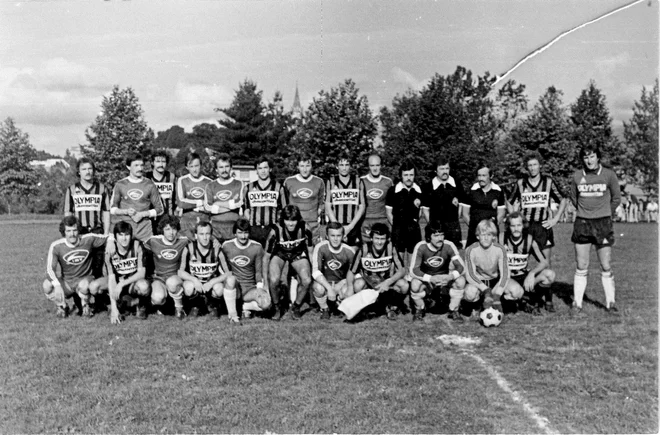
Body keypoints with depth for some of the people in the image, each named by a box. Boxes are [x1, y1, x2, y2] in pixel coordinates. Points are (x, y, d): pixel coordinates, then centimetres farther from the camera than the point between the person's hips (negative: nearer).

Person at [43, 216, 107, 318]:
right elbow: (50, 269, -17)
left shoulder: (88, 239, -12)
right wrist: (57, 286, -34)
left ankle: (85, 307, 0)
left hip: (84, 279, -1)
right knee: (47, 286, -27)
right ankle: (62, 307, 5)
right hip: (66, 282, 1)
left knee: (84, 285, -36)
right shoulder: (56, 246, -12)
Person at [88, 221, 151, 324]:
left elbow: (141, 272, -17)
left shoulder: (137, 246, -19)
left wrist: (122, 284, -30)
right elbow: (111, 277, -20)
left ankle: (142, 305, -1)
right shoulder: (110, 250, -17)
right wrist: (114, 307, -25)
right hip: (117, 279, 3)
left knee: (144, 286, -38)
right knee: (93, 287, -24)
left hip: (134, 280, -3)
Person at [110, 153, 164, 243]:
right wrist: (126, 211, -10)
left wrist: (142, 214, -7)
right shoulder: (120, 185, 7)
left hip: (144, 227, 0)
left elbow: (160, 209, 7)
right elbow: (112, 209, 9)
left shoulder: (150, 185, 6)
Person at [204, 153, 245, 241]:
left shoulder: (239, 184, 9)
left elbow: (239, 204, -3)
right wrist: (231, 205, -4)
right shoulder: (210, 186, 12)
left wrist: (218, 204, -2)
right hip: (215, 226, 1)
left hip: (234, 226, -1)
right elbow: (207, 207, 0)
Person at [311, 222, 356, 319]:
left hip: (341, 282, 2)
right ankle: (325, 309, 0)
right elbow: (315, 272, -24)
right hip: (323, 282, -1)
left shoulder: (349, 251, -12)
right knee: (319, 288, -35)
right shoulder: (320, 247, -18)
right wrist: (329, 288, -35)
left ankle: (337, 306, 7)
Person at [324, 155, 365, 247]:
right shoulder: (331, 182, 6)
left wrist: (350, 226, -5)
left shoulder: (358, 181, 7)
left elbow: (362, 207, 5)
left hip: (353, 228, 0)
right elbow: (328, 206, 4)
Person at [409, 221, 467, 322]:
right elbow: (413, 270, -21)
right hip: (426, 281, -1)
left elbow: (461, 266, -17)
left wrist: (450, 276, -37)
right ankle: (420, 310, 0)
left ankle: (453, 311, -2)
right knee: (415, 284, -34)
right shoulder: (421, 247, -18)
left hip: (444, 281, 2)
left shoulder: (449, 246, -15)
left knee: (461, 281, -27)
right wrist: (431, 278, -37)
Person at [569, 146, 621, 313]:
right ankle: (577, 303, 10)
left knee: (606, 267, 2)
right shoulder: (577, 176, 2)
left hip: (603, 224, -1)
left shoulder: (609, 174, -2)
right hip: (582, 223, 1)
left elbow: (616, 199, 7)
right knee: (581, 268, 4)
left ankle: (610, 302, 13)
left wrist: (605, 214, 13)